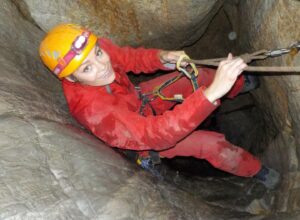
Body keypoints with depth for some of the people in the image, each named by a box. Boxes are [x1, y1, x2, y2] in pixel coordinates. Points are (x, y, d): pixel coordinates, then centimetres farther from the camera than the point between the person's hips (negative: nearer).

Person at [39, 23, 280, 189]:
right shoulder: (93, 111, -45)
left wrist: (162, 57, -28)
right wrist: (212, 92, -61)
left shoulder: (98, 48, -27)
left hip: (138, 100, 6)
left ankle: (239, 85, 40)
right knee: (213, 143, -12)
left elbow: (130, 57, -7)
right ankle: (256, 170, 20)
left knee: (198, 76, 6)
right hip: (143, 137, -6)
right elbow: (155, 134, -52)